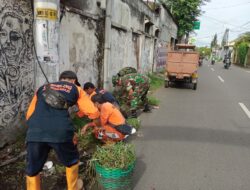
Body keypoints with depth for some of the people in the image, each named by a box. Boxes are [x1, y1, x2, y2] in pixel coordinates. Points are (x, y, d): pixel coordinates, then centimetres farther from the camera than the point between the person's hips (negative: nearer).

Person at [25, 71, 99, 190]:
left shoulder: (42, 88, 29)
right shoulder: (76, 89, 20)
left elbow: (29, 115, 25)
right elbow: (94, 113, 13)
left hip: (35, 132, 3)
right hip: (60, 131, -2)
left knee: (32, 171, 25)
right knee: (72, 161, 28)